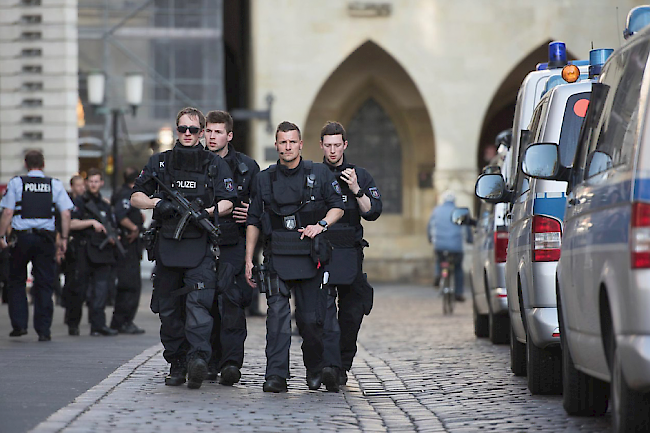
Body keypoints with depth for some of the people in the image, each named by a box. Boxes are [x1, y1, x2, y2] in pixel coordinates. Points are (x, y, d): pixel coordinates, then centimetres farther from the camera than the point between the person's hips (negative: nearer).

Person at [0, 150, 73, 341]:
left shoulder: (16, 183, 1)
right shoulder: (55, 184, 6)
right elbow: (66, 213, 1)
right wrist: (63, 238, 7)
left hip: (21, 237, -1)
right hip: (46, 238, 1)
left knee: (16, 282, 14)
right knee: (44, 284, 6)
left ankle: (19, 324, 6)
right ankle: (43, 330, 4)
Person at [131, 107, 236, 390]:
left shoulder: (216, 165, 8)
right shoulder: (159, 163, 13)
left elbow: (228, 202, 1)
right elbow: (135, 198, 13)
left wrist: (208, 212, -18)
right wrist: (157, 202, -7)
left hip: (201, 247, -3)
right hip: (167, 246, 3)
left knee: (198, 303, -18)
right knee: (169, 308, 5)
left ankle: (199, 357, -31)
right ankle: (177, 364, 14)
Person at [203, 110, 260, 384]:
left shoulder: (246, 167, 6)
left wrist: (251, 214, -7)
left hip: (233, 244, -2)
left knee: (231, 300, -14)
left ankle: (231, 362, -19)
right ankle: (211, 361, 17)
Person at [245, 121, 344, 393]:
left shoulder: (319, 174, 6)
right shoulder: (264, 179, 9)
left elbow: (337, 207, 9)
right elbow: (253, 221, 12)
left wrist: (320, 225, -11)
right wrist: (249, 259, 7)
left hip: (309, 257, 0)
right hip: (277, 258, 0)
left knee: (310, 319, 1)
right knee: (277, 314, -12)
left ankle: (316, 368, 24)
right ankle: (276, 376, -14)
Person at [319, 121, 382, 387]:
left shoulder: (360, 176, 11)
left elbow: (372, 213, 1)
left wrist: (356, 190, -11)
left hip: (350, 255, 2)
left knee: (352, 313, 5)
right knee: (324, 310, -14)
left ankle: (344, 365, 20)